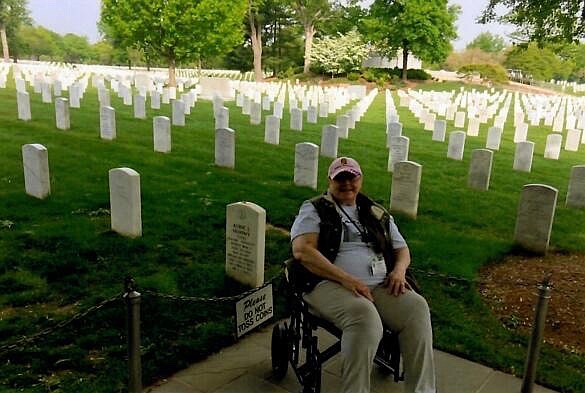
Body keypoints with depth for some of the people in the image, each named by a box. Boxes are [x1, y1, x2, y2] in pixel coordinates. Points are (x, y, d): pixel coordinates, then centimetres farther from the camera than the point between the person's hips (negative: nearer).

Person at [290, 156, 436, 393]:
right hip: (331, 284, -4)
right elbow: (302, 250, -8)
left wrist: (399, 269, 0)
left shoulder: (377, 214, 23)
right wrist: (346, 279, -18)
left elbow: (402, 249, 27)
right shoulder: (314, 210, 8)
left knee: (417, 307, -24)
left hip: (380, 285, 5)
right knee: (364, 315, -36)